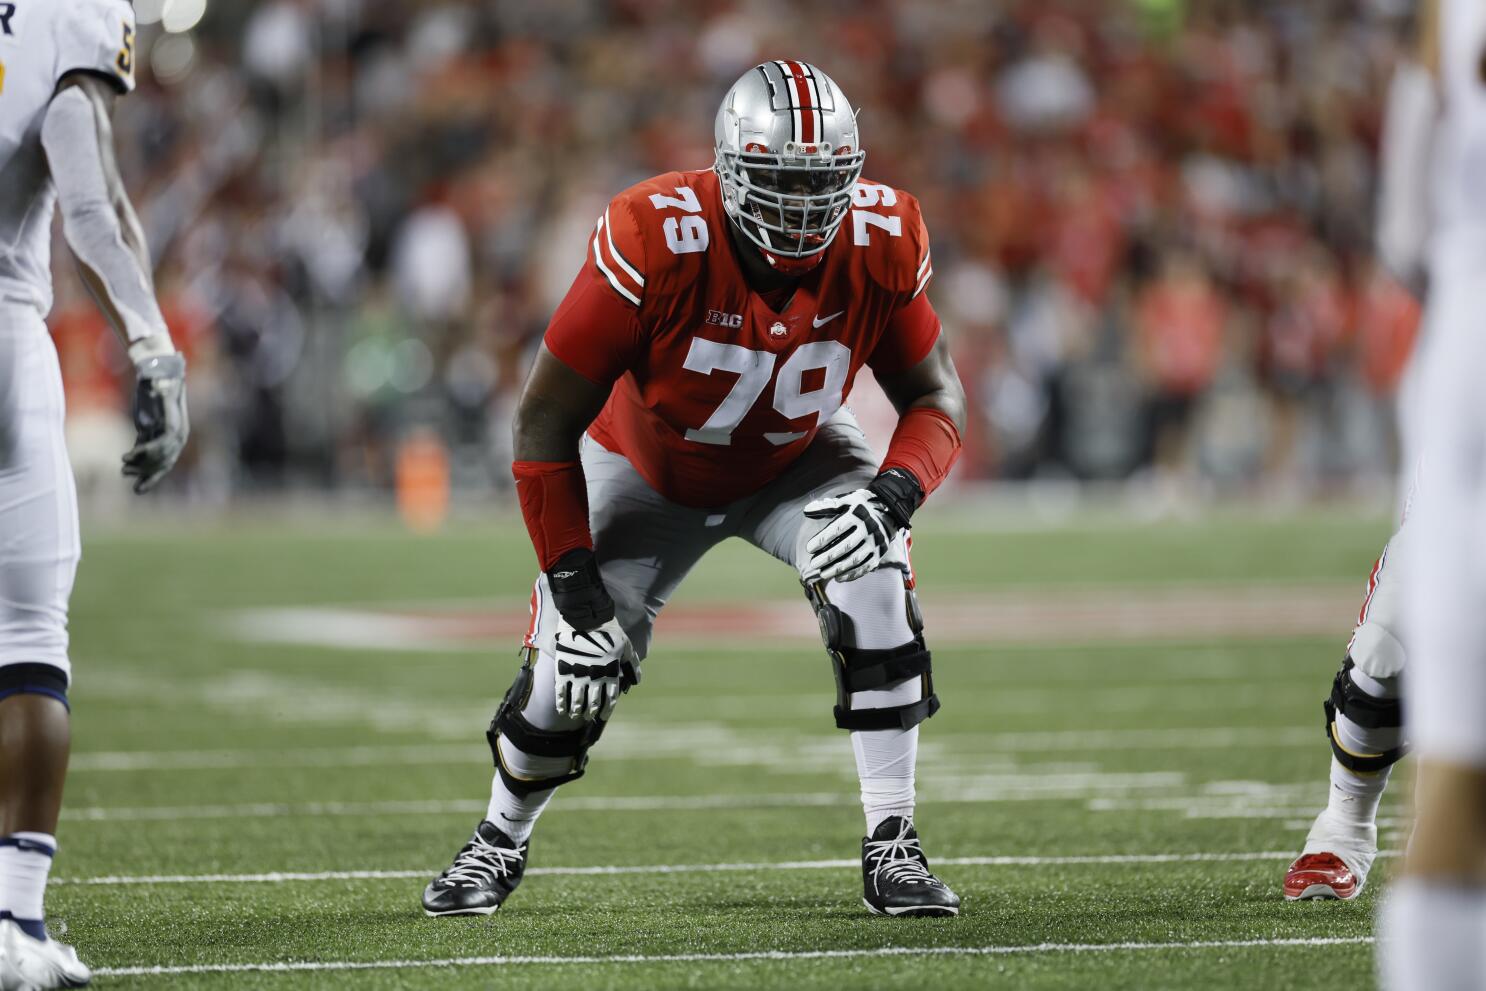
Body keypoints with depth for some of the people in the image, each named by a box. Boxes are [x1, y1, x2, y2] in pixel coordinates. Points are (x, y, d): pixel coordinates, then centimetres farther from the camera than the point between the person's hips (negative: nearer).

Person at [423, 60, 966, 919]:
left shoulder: (881, 244, -27)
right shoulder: (657, 243, -36)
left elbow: (937, 398, -13)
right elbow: (548, 421, -27)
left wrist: (893, 495, -35)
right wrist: (575, 591, -27)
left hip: (795, 462, 1)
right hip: (648, 470, -1)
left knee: (874, 587, -26)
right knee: (574, 673, -5)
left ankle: (893, 847, -14)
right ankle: (502, 841, 28)